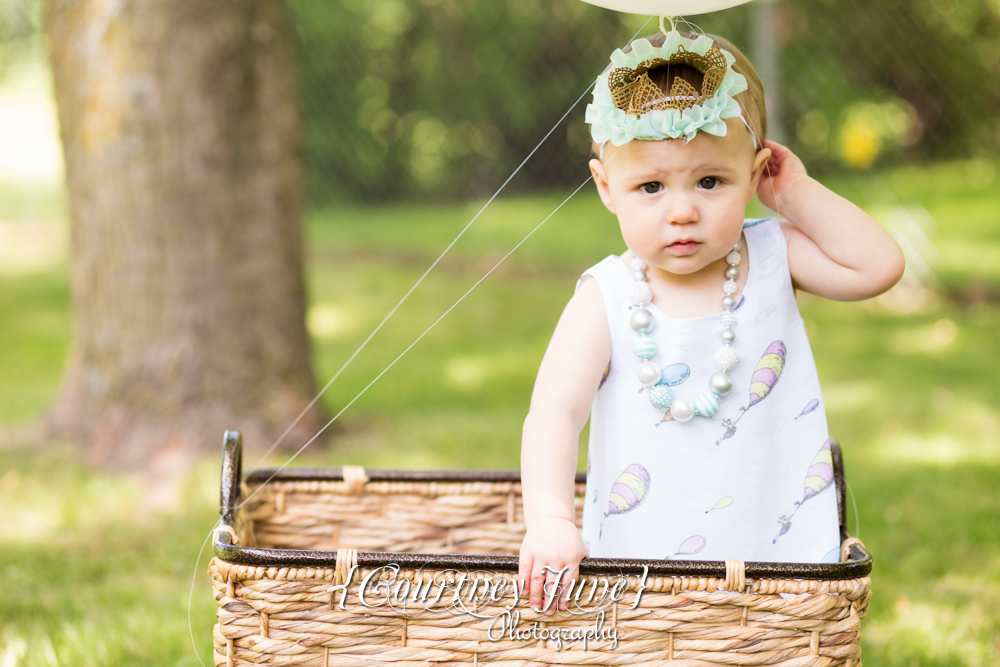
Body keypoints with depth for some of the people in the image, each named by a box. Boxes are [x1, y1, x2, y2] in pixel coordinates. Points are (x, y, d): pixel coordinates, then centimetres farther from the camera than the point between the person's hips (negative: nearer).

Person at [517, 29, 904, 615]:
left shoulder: (774, 257, 2)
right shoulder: (607, 301, -7)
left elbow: (880, 266, -7)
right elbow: (555, 412, -15)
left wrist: (797, 193, -4)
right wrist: (550, 520, -31)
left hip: (778, 550, 2)